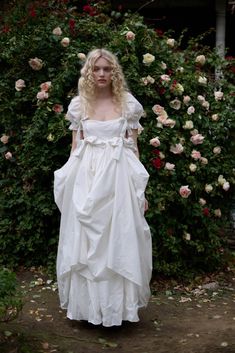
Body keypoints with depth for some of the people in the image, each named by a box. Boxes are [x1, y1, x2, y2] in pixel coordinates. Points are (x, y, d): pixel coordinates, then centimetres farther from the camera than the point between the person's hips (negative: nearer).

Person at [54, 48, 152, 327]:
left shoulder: (128, 103, 4)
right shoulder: (78, 104, 7)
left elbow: (133, 148, 5)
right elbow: (75, 149, 9)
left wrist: (140, 189, 2)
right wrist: (70, 185, 6)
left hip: (118, 179, -1)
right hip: (87, 179, 1)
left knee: (119, 240, 4)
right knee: (85, 243, 6)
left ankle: (118, 302, 19)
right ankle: (89, 301, 22)